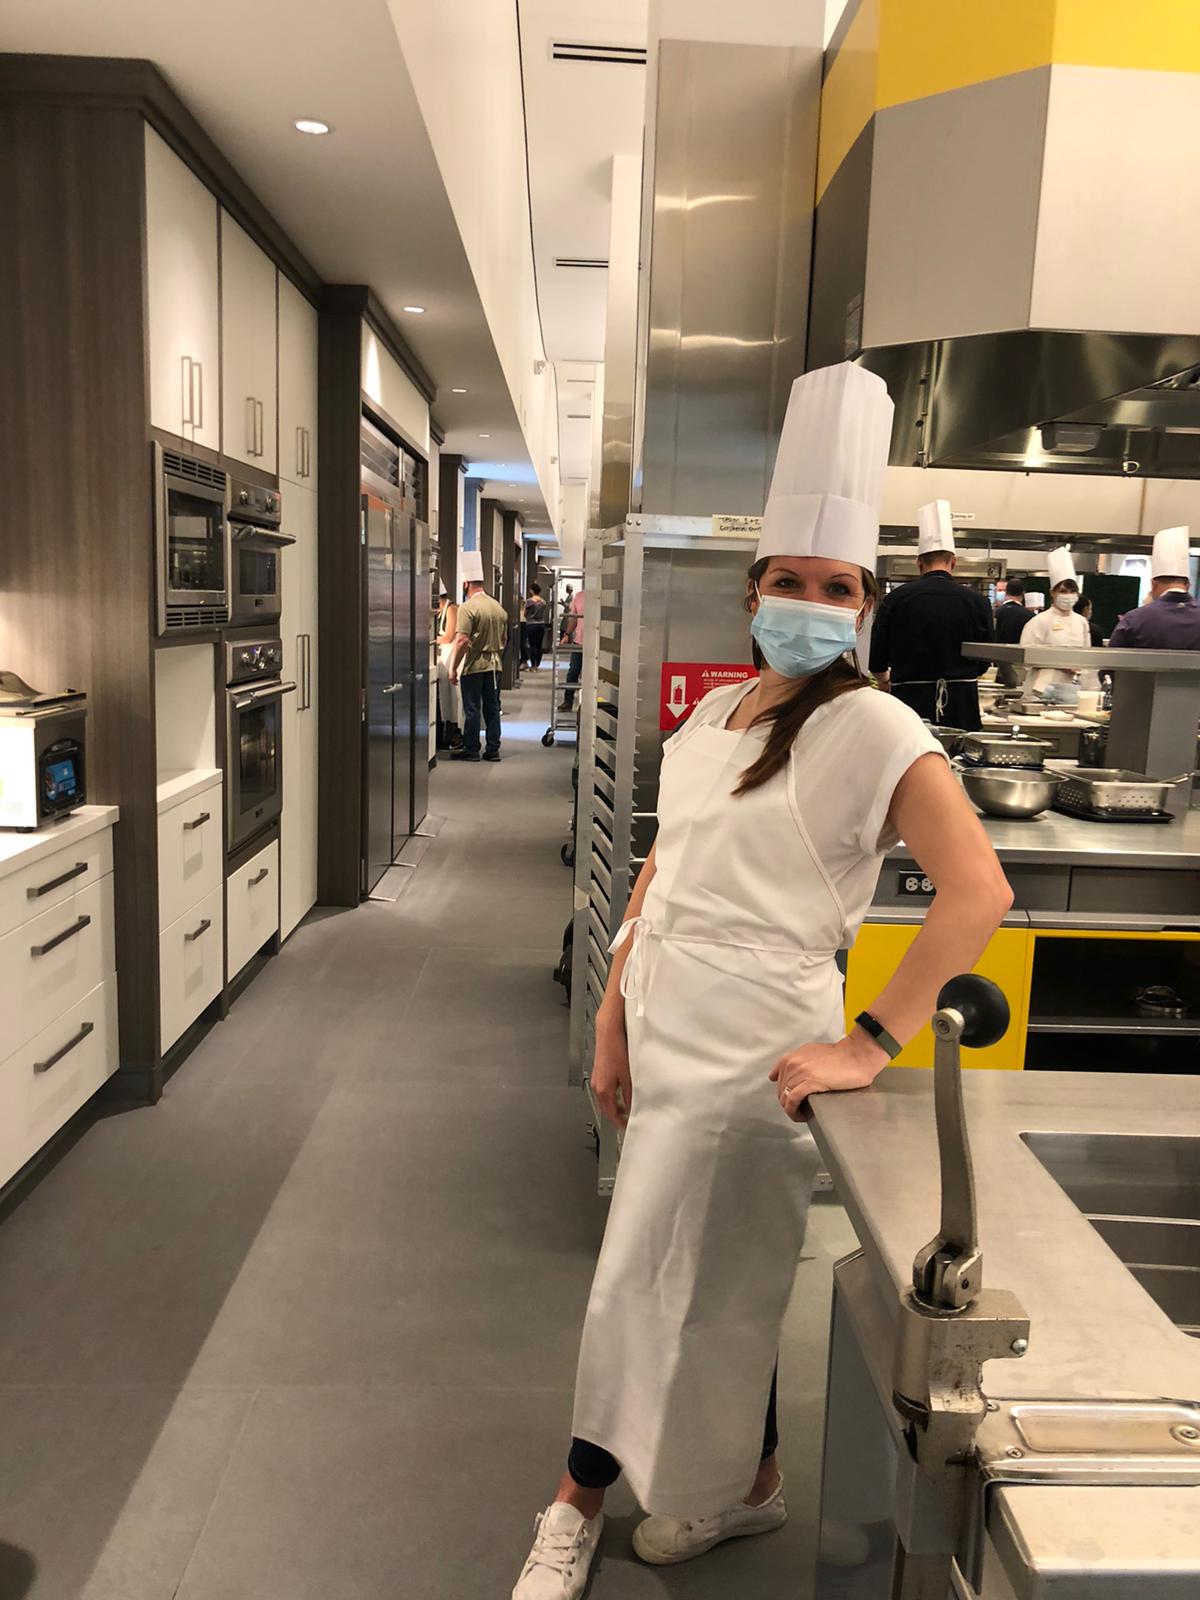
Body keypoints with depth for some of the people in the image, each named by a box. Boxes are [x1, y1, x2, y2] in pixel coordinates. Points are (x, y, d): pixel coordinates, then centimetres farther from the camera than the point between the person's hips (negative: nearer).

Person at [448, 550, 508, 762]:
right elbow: (505, 639, 15)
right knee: (492, 708, 10)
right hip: (494, 665, 6)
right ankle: (493, 749, 14)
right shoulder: (499, 607, 8)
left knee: (472, 709, 1)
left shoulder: (468, 607, -14)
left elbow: (462, 641, -19)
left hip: (473, 665, -6)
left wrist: (453, 668, -13)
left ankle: (471, 750, 7)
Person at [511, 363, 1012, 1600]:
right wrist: (615, 1018, 9)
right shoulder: (710, 715, 8)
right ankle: (745, 1486, 46)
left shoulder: (871, 730, -15)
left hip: (748, 1054, -7)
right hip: (673, 1034, 7)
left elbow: (977, 892, -24)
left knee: (649, 1287, 6)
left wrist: (870, 1045, -24)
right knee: (717, 1283, 21)